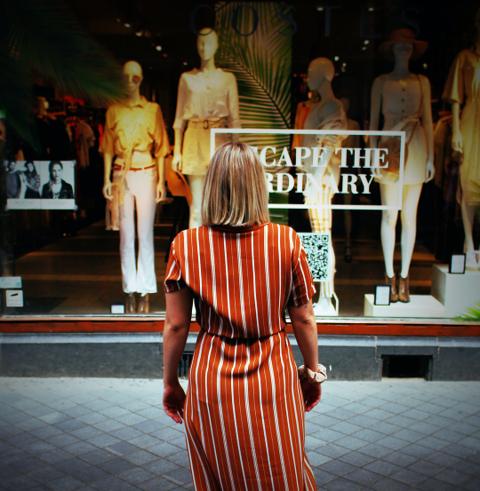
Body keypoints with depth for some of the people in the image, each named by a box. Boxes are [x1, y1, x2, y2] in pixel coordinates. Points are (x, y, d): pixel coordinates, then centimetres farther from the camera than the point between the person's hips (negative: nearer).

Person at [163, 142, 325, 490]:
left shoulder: (186, 245, -11)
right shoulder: (287, 241, -11)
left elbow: (176, 325, -5)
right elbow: (304, 319, -4)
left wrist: (170, 382, 8)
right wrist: (313, 371, 11)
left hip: (212, 381, 1)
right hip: (273, 378, 0)